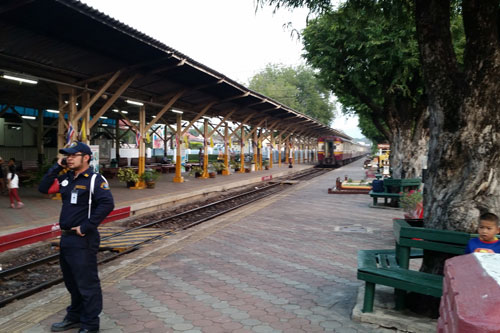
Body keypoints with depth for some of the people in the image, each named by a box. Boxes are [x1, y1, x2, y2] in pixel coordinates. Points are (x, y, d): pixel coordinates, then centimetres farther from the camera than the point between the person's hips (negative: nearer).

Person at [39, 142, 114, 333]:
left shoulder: (95, 179, -13)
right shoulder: (66, 178, 11)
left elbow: (107, 204, -25)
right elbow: (43, 188, 12)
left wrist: (87, 227, -23)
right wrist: (57, 167, 2)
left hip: (83, 240, -8)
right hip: (66, 238, 8)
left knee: (87, 284, 1)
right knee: (71, 282, 21)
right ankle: (74, 317, 38)